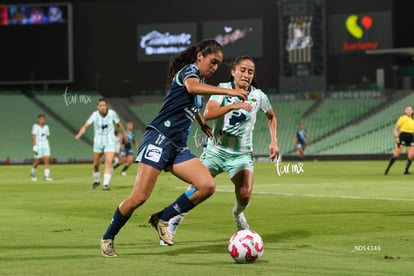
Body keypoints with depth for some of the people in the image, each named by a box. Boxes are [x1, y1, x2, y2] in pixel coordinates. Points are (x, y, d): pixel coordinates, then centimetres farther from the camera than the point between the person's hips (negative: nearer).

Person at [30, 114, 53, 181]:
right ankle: (33, 174, 29)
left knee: (47, 160, -11)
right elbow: (34, 137, -15)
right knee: (37, 162, 3)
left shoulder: (46, 127, 8)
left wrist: (49, 147, 15)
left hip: (45, 146, 4)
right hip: (38, 146, -4)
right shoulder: (35, 126, -7)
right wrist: (34, 147, -22)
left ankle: (47, 176, -14)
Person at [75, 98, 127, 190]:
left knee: (109, 162, -19)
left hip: (110, 142, -1)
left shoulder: (112, 113, -11)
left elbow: (119, 124, 6)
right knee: (96, 164, 10)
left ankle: (106, 184, -21)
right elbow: (85, 126, -16)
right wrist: (79, 134, -34)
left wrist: (124, 135, 18)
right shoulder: (95, 115, -11)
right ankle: (96, 181, 36)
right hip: (98, 142, 1)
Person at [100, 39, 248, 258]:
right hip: (159, 139, -8)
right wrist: (228, 91, -36)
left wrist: (202, 124, 50)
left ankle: (162, 219, 1)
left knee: (207, 186, -12)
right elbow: (192, 87, -31)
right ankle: (108, 238, 5)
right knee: (139, 197, -14)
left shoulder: (200, 78, 21)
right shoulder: (189, 70, -5)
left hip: (178, 148, 8)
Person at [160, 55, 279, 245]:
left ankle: (238, 214, 17)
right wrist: (234, 106, -38)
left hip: (241, 154, 1)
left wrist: (274, 141, 9)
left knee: (245, 194, -19)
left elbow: (271, 117, 20)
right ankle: (173, 224, 14)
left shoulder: (258, 96, -1)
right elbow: (208, 114, -26)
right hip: (216, 150, -1)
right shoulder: (223, 89, -9)